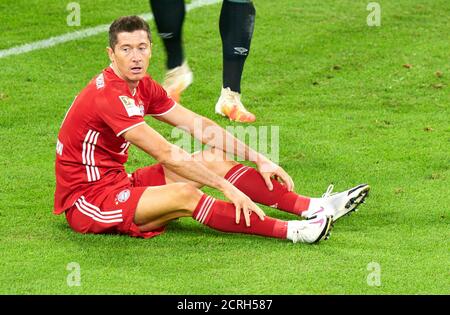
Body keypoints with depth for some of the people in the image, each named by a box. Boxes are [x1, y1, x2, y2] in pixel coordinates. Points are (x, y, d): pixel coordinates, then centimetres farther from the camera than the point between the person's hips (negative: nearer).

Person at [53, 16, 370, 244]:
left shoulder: (144, 87, 7)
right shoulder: (108, 95, -23)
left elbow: (201, 125, 8)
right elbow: (166, 155, -26)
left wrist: (260, 160, 3)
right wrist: (226, 187, -25)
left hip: (117, 184, 9)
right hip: (86, 201, -9)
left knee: (213, 158, 1)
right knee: (186, 194, -30)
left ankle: (311, 207, -7)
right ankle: (293, 232, -33)